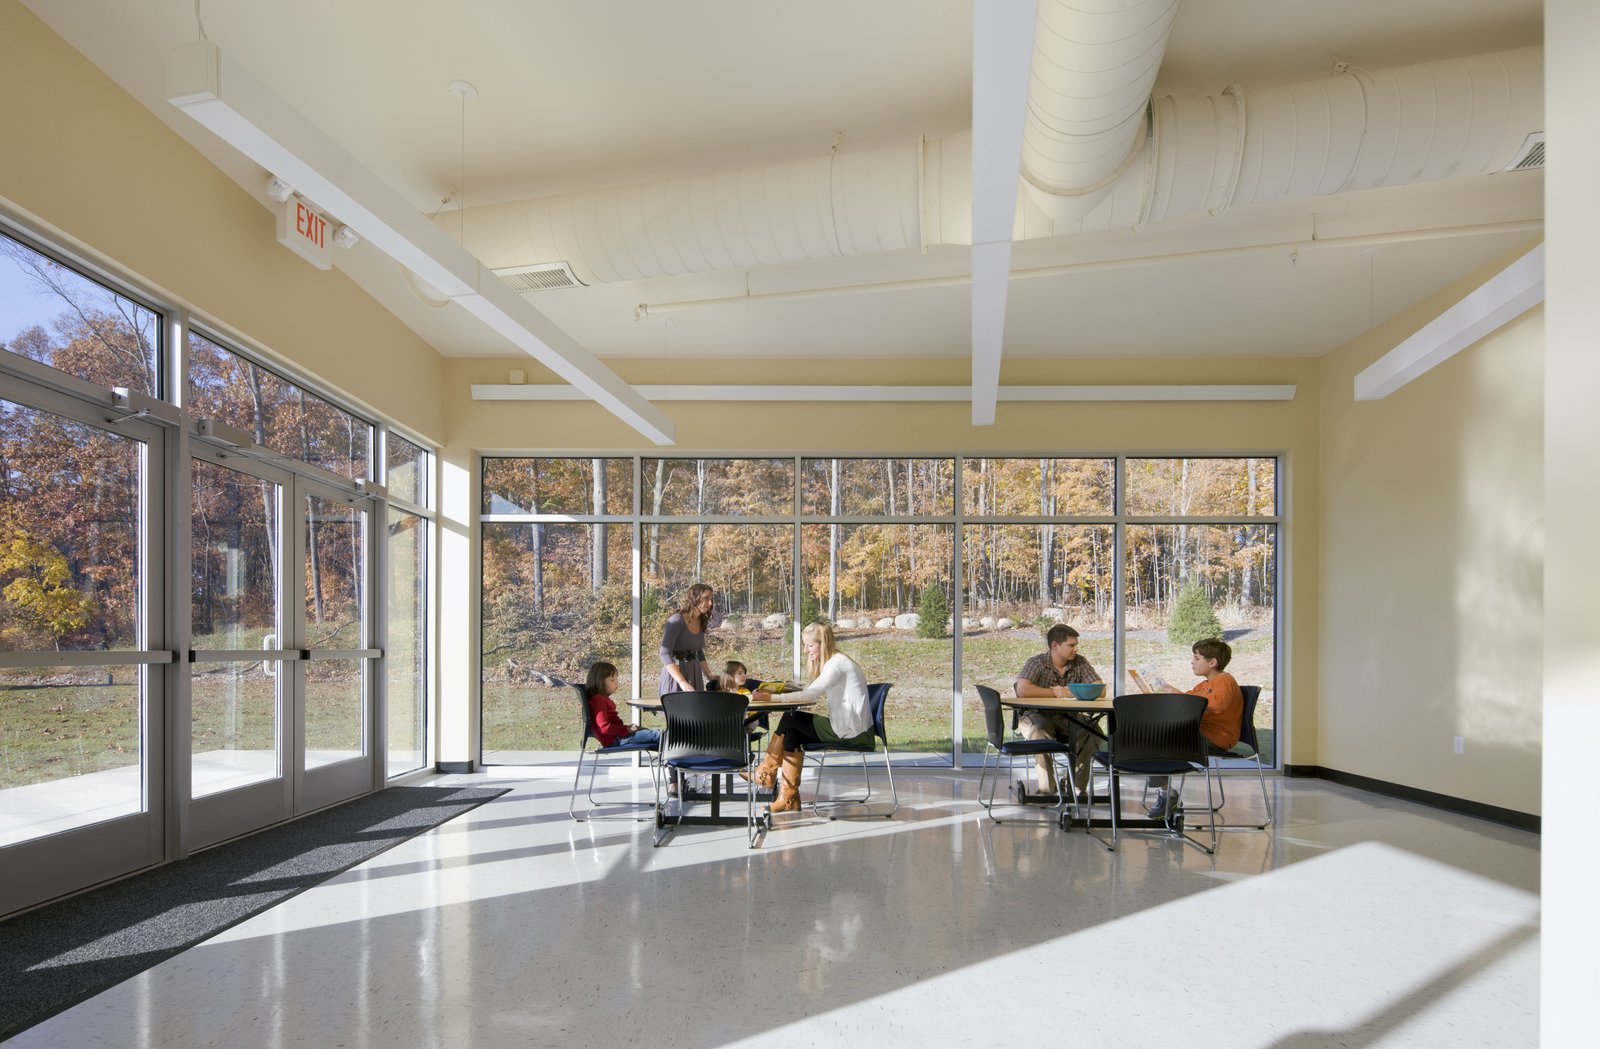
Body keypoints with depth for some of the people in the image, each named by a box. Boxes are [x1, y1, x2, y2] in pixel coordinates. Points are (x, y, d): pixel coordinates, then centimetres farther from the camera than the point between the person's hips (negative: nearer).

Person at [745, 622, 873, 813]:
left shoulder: (837, 662, -14)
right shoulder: (833, 662, 17)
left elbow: (812, 693, -25)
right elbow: (811, 691, 13)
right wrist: (782, 687, 1)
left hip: (852, 731, -9)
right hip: (846, 727, 9)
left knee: (790, 720, -6)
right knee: (793, 734, -1)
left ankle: (766, 772, 10)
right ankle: (789, 799, 0)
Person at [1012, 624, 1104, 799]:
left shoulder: (1080, 663, 3)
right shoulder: (1037, 663, -8)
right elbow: (1022, 690, -25)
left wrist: (1069, 692, -18)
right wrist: (1055, 693, -19)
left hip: (1068, 718, 3)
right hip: (1039, 716, -3)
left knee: (1092, 730, -27)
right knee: (1040, 732, -37)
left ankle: (1077, 786, -16)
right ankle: (1046, 788, -26)